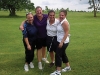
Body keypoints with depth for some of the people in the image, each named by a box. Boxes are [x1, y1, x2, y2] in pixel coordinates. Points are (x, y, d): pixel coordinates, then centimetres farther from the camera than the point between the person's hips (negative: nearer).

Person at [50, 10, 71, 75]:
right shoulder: (60, 21, 7)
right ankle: (68, 67, 35)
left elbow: (66, 33, -23)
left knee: (58, 55, -5)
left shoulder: (65, 22, -20)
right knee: (63, 54, 19)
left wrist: (62, 42, -24)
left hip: (63, 42, -9)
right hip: (60, 41, 9)